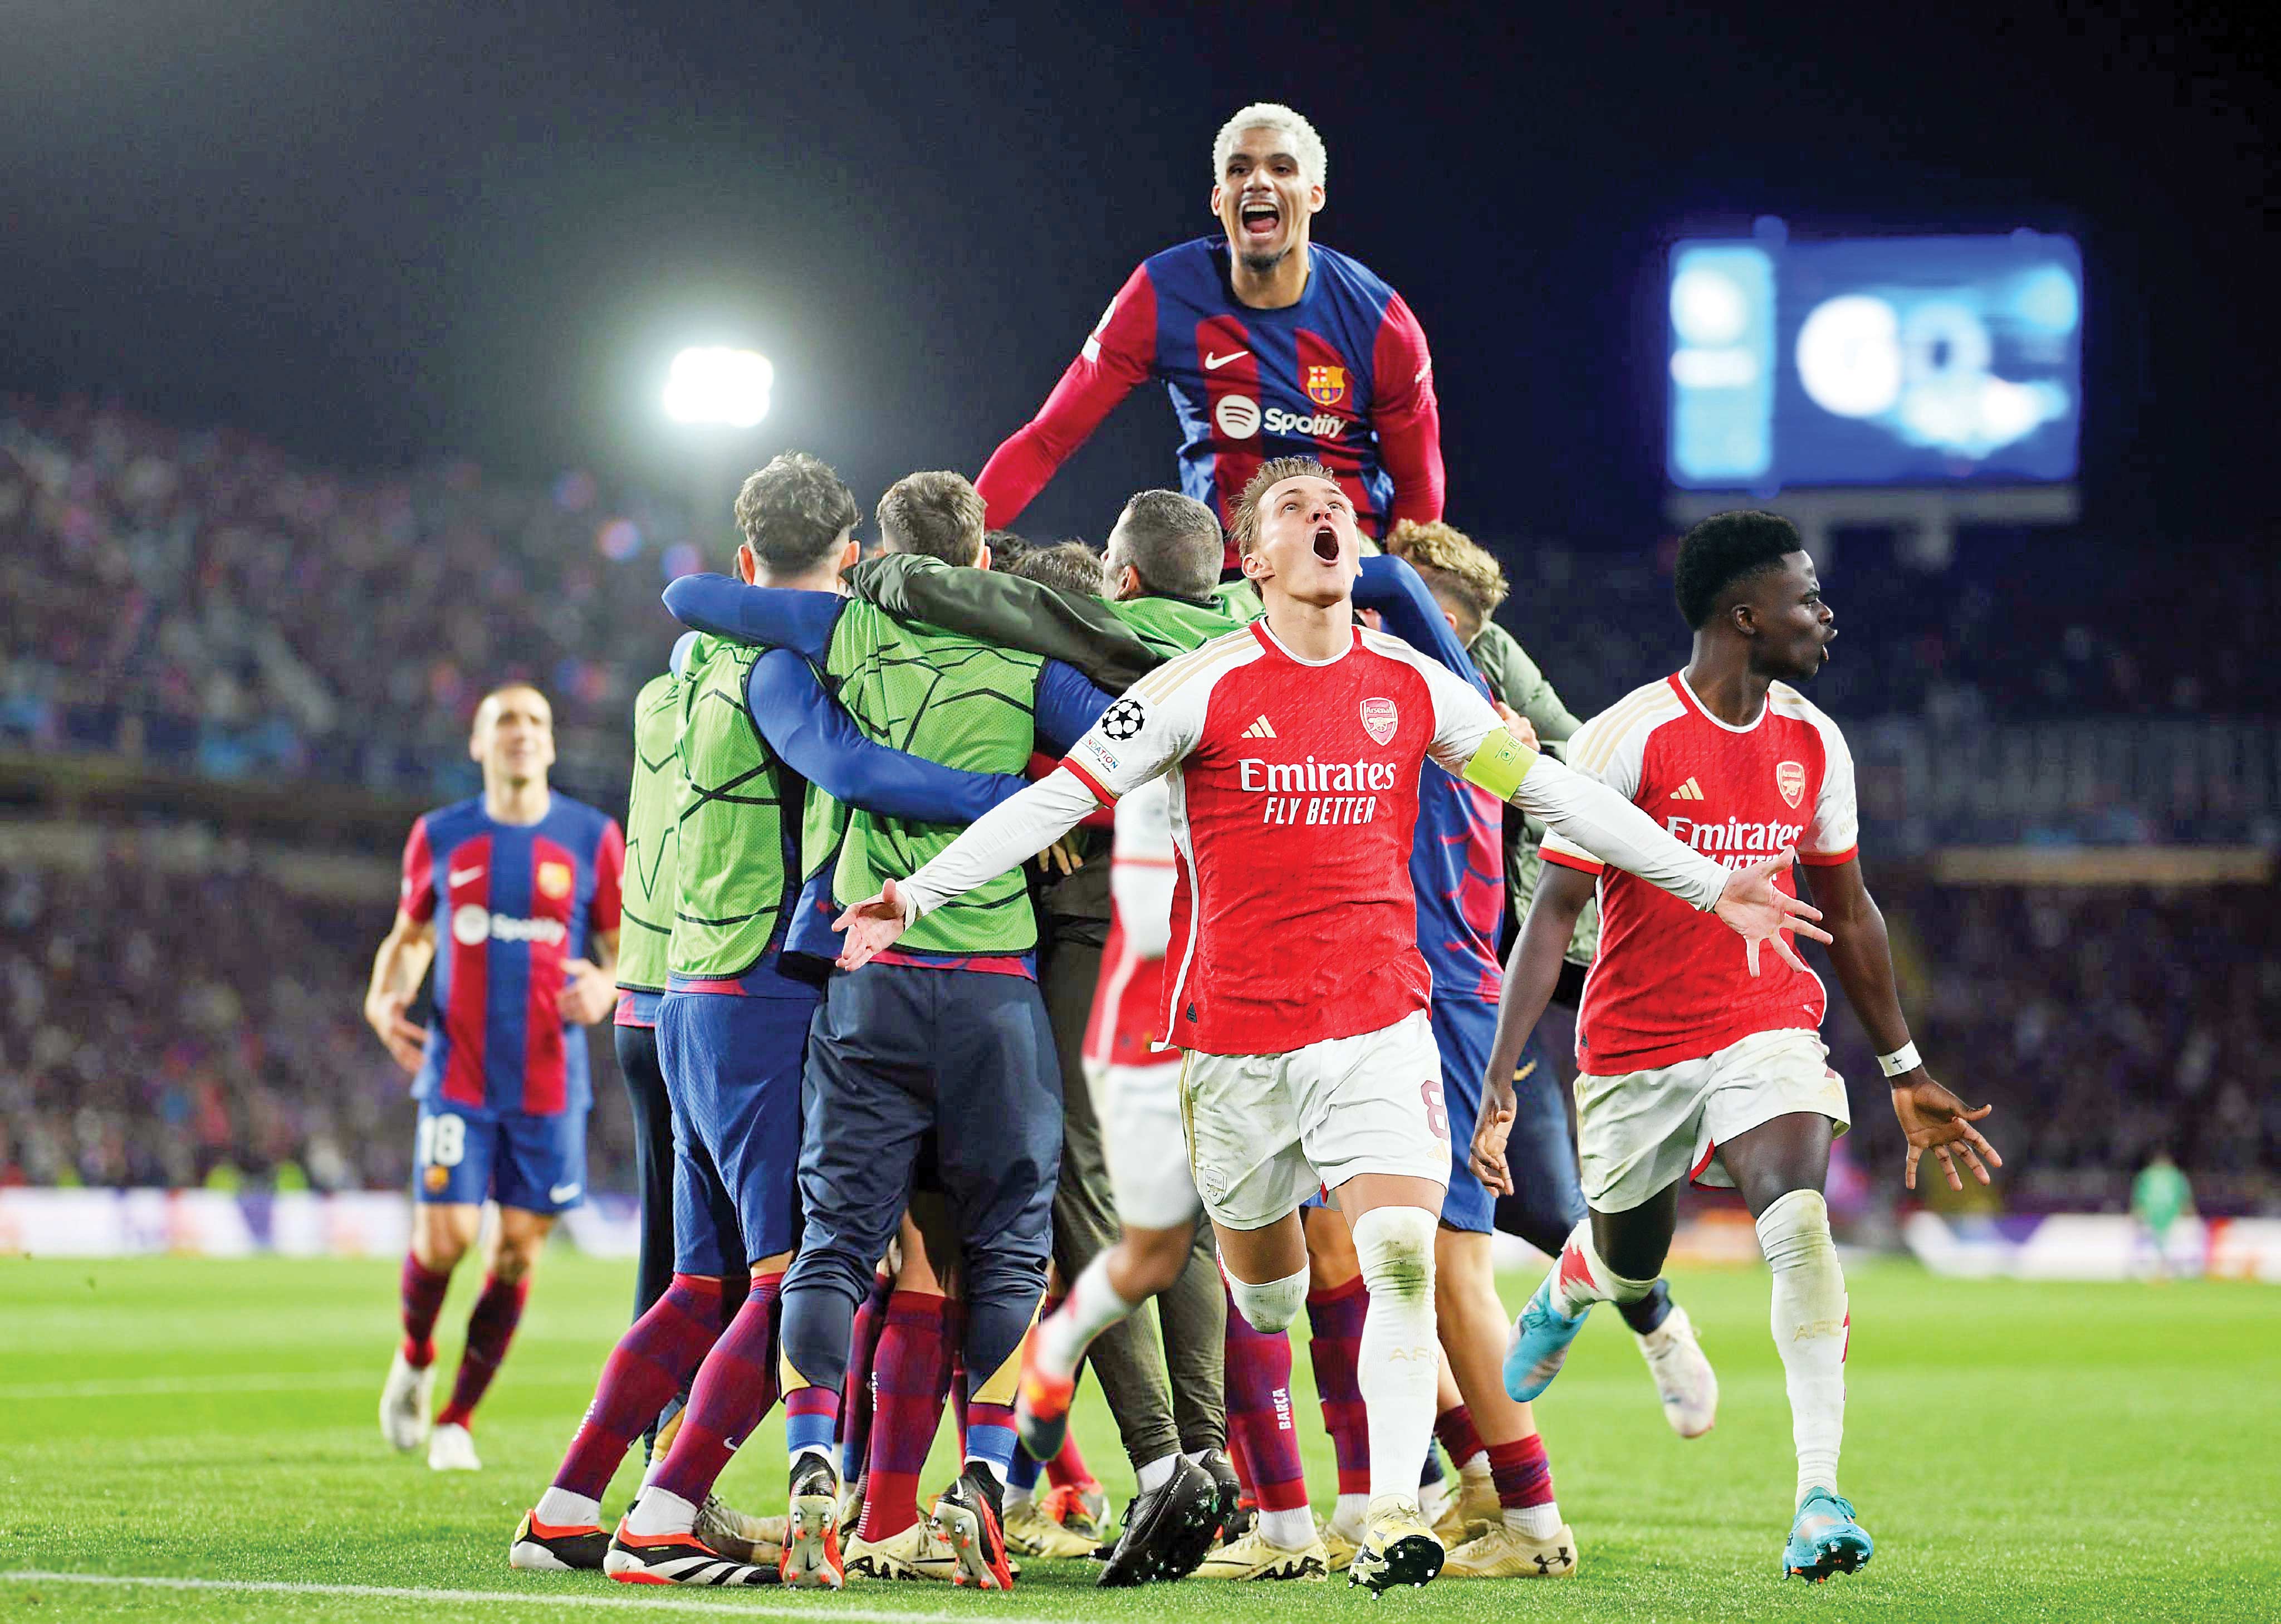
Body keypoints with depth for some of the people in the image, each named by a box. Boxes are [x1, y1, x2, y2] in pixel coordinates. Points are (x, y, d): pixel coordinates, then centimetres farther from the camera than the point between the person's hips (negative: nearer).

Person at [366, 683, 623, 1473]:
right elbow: (409, 935, 18)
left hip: (550, 1082, 0)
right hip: (458, 1074, 0)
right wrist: (384, 998, -2)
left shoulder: (591, 837, 1)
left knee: (517, 1251, -1)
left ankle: (457, 1418, 14)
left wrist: (608, 987, -16)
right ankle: (414, 1357, 22)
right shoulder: (440, 837, 5)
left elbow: (627, 949, 6)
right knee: (444, 1237, -10)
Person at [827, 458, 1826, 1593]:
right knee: (1263, 1288, 10)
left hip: (1377, 1023, 1)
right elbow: (1058, 798, -4)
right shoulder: (1203, 687, -5)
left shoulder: (1414, 686, 5)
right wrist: (913, 897, -9)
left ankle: (1391, 1519, -16)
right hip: (1235, 1032, -1)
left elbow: (1555, 792, 13)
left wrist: (1709, 885, 14)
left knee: (1402, 1263, -16)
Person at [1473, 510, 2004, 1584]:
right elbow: (1553, 911, -13)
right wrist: (1499, 1083, -19)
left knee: (1800, 1223, -23)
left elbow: (1848, 912, 15)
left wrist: (1904, 1073, 19)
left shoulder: (1814, 743, 3)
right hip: (1636, 1042, -2)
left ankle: (1820, 1497, -22)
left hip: (1768, 1024, 2)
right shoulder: (1625, 739, -14)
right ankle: (1568, 1293, 55)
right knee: (1628, 1262, 14)